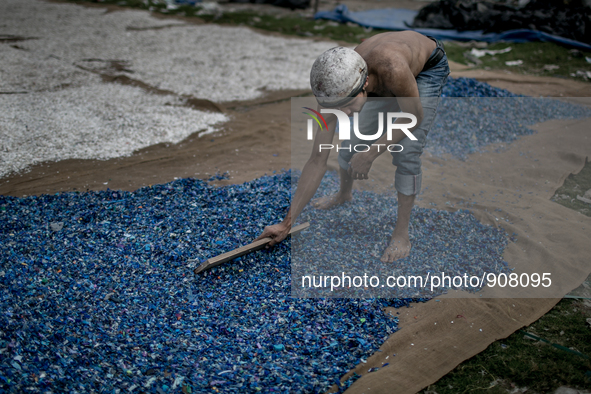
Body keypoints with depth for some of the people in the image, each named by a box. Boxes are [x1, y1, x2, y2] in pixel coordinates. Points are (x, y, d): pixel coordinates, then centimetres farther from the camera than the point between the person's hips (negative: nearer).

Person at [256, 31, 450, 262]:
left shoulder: (391, 69, -48)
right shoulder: (335, 89, -30)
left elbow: (413, 117, -26)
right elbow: (317, 161, -25)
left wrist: (371, 153, -29)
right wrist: (287, 223, -24)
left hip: (429, 68, -4)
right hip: (383, 77, 4)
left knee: (407, 151, -18)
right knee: (352, 142, 4)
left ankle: (401, 234, -3)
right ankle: (344, 195, 36)